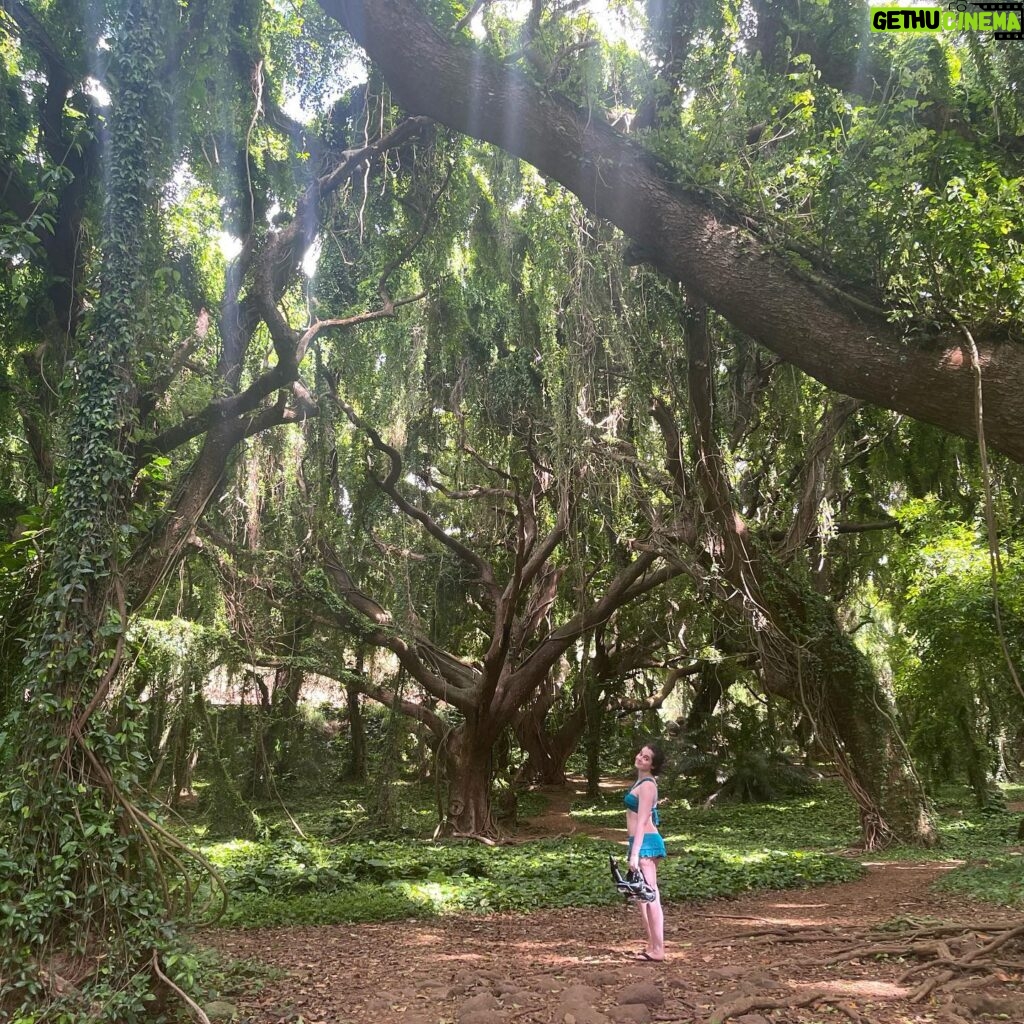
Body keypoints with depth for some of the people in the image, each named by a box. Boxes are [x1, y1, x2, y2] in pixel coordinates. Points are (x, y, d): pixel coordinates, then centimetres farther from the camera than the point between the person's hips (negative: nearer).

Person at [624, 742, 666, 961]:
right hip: (643, 843, 11)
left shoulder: (647, 785, -13)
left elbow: (642, 822, -18)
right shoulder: (641, 782, 15)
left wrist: (635, 854, -21)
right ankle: (652, 945, 24)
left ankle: (657, 951, -3)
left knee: (651, 896, -7)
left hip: (646, 843, -11)